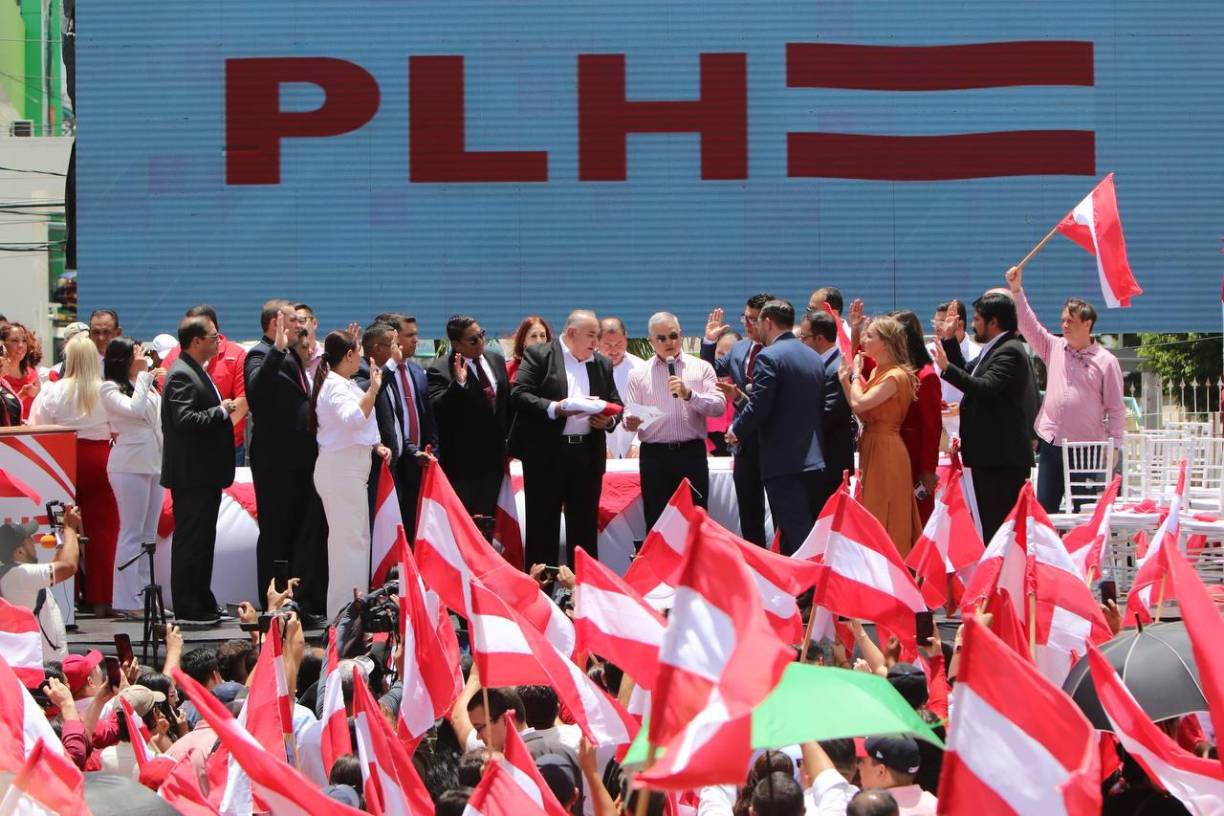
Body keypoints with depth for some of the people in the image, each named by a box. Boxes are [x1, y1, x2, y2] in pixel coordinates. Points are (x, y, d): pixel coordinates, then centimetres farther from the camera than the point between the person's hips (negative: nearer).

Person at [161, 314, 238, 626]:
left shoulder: (196, 372, 16)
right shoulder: (181, 375, -17)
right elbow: (185, 419, -27)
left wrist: (223, 410, 9)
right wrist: (222, 411, -19)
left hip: (204, 474, 11)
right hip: (192, 474, -11)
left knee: (202, 540, 15)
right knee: (190, 541, -5)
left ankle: (203, 604, 23)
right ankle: (187, 611, -2)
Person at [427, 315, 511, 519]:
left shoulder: (497, 361, 10)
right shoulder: (439, 370, -10)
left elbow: (507, 403, 18)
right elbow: (437, 408, -22)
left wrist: (508, 444, 16)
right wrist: (458, 383, -35)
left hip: (493, 457, 6)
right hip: (462, 461, -6)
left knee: (488, 516, 8)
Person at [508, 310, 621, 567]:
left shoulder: (602, 364, 15)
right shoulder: (538, 355, -1)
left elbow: (616, 404, 20)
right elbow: (518, 395, -9)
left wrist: (609, 419, -3)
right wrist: (555, 408, -21)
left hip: (588, 455, 5)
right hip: (546, 455, -5)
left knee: (585, 529, 8)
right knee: (542, 527, 0)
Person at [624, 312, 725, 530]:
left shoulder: (701, 368, 8)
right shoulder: (639, 375, 11)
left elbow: (719, 406, -1)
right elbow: (630, 416, 7)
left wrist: (689, 394, -15)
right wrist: (631, 422, -17)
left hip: (692, 454, -1)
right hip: (654, 455, 1)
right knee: (656, 522, 2)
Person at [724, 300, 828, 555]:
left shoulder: (769, 357, -11)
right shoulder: (814, 357, 14)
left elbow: (758, 407, -16)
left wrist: (736, 430, 3)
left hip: (784, 462, -8)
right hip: (816, 461, 8)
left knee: (796, 539, -9)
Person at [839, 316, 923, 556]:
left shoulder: (895, 376, -15)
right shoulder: (877, 372, 14)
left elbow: (859, 404, -24)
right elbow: (859, 410, 8)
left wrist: (855, 374, -10)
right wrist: (845, 380, 0)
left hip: (885, 452, -9)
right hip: (871, 448, 9)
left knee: (884, 519, -5)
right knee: (873, 519, 12)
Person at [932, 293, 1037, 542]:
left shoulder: (1010, 351, -14)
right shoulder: (993, 350, 18)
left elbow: (986, 387, -26)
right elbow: (967, 373, 28)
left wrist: (947, 368, -21)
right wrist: (949, 339, 21)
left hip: (1004, 458, -11)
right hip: (990, 457, 11)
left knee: (1001, 527, -12)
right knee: (989, 524, 13)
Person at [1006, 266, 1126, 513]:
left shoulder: (1106, 361, -2)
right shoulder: (1054, 349, 9)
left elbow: (1116, 409, -2)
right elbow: (1027, 324, 5)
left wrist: (1114, 445, -7)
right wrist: (1016, 289, -4)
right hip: (1051, 443, 4)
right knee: (1044, 509, 3)